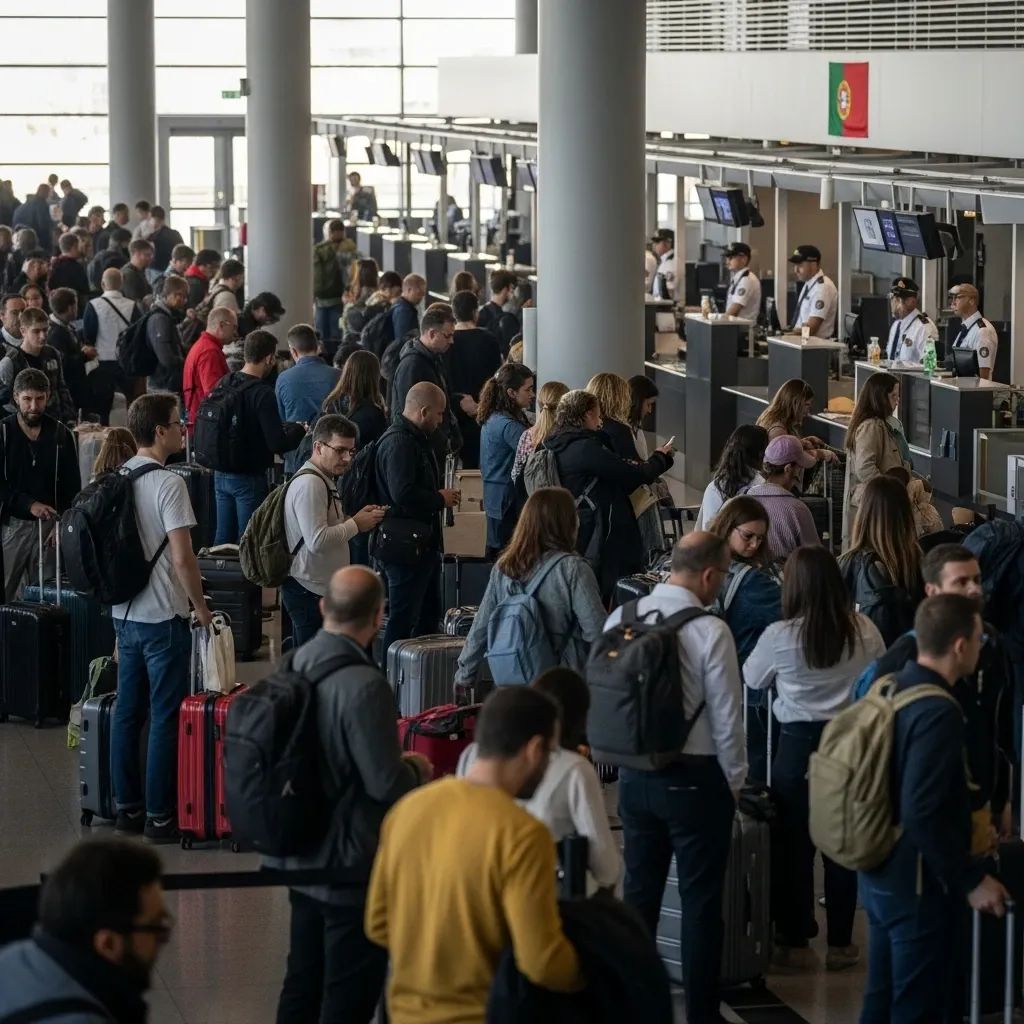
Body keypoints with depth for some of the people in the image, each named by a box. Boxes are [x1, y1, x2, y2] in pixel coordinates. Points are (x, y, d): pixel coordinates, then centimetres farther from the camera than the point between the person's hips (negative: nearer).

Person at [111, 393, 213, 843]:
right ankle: (159, 817, 1)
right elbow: (182, 558, -19)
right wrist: (200, 607, -8)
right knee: (165, 718, -2)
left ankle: (127, 809, 18)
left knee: (127, 713, 12)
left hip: (125, 614, 8)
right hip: (163, 617, -8)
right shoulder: (168, 484, -16)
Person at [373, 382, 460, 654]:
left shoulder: (416, 438, 16)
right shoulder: (399, 442, -19)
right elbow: (403, 494, -29)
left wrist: (440, 496, 8)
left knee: (429, 616, 18)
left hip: (424, 543, 11)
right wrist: (440, 499, -15)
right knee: (403, 619, -4)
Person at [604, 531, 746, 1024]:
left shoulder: (620, 619, -3)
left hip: (635, 775, 5)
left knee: (640, 891, 16)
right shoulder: (710, 632, -18)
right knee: (700, 900, 5)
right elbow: (727, 716, -13)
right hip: (695, 779, -5)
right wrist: (734, 781, 3)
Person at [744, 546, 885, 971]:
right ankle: (840, 944, 17)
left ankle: (795, 942, 15)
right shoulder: (863, 630, -7)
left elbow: (753, 679, 5)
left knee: (795, 844, 9)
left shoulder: (780, 636, -13)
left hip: (799, 744, -2)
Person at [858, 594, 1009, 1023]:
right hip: (919, 883, -9)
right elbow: (922, 813, -28)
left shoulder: (892, 688, 5)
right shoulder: (938, 712, -23)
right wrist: (972, 880, -20)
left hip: (881, 873, 9)